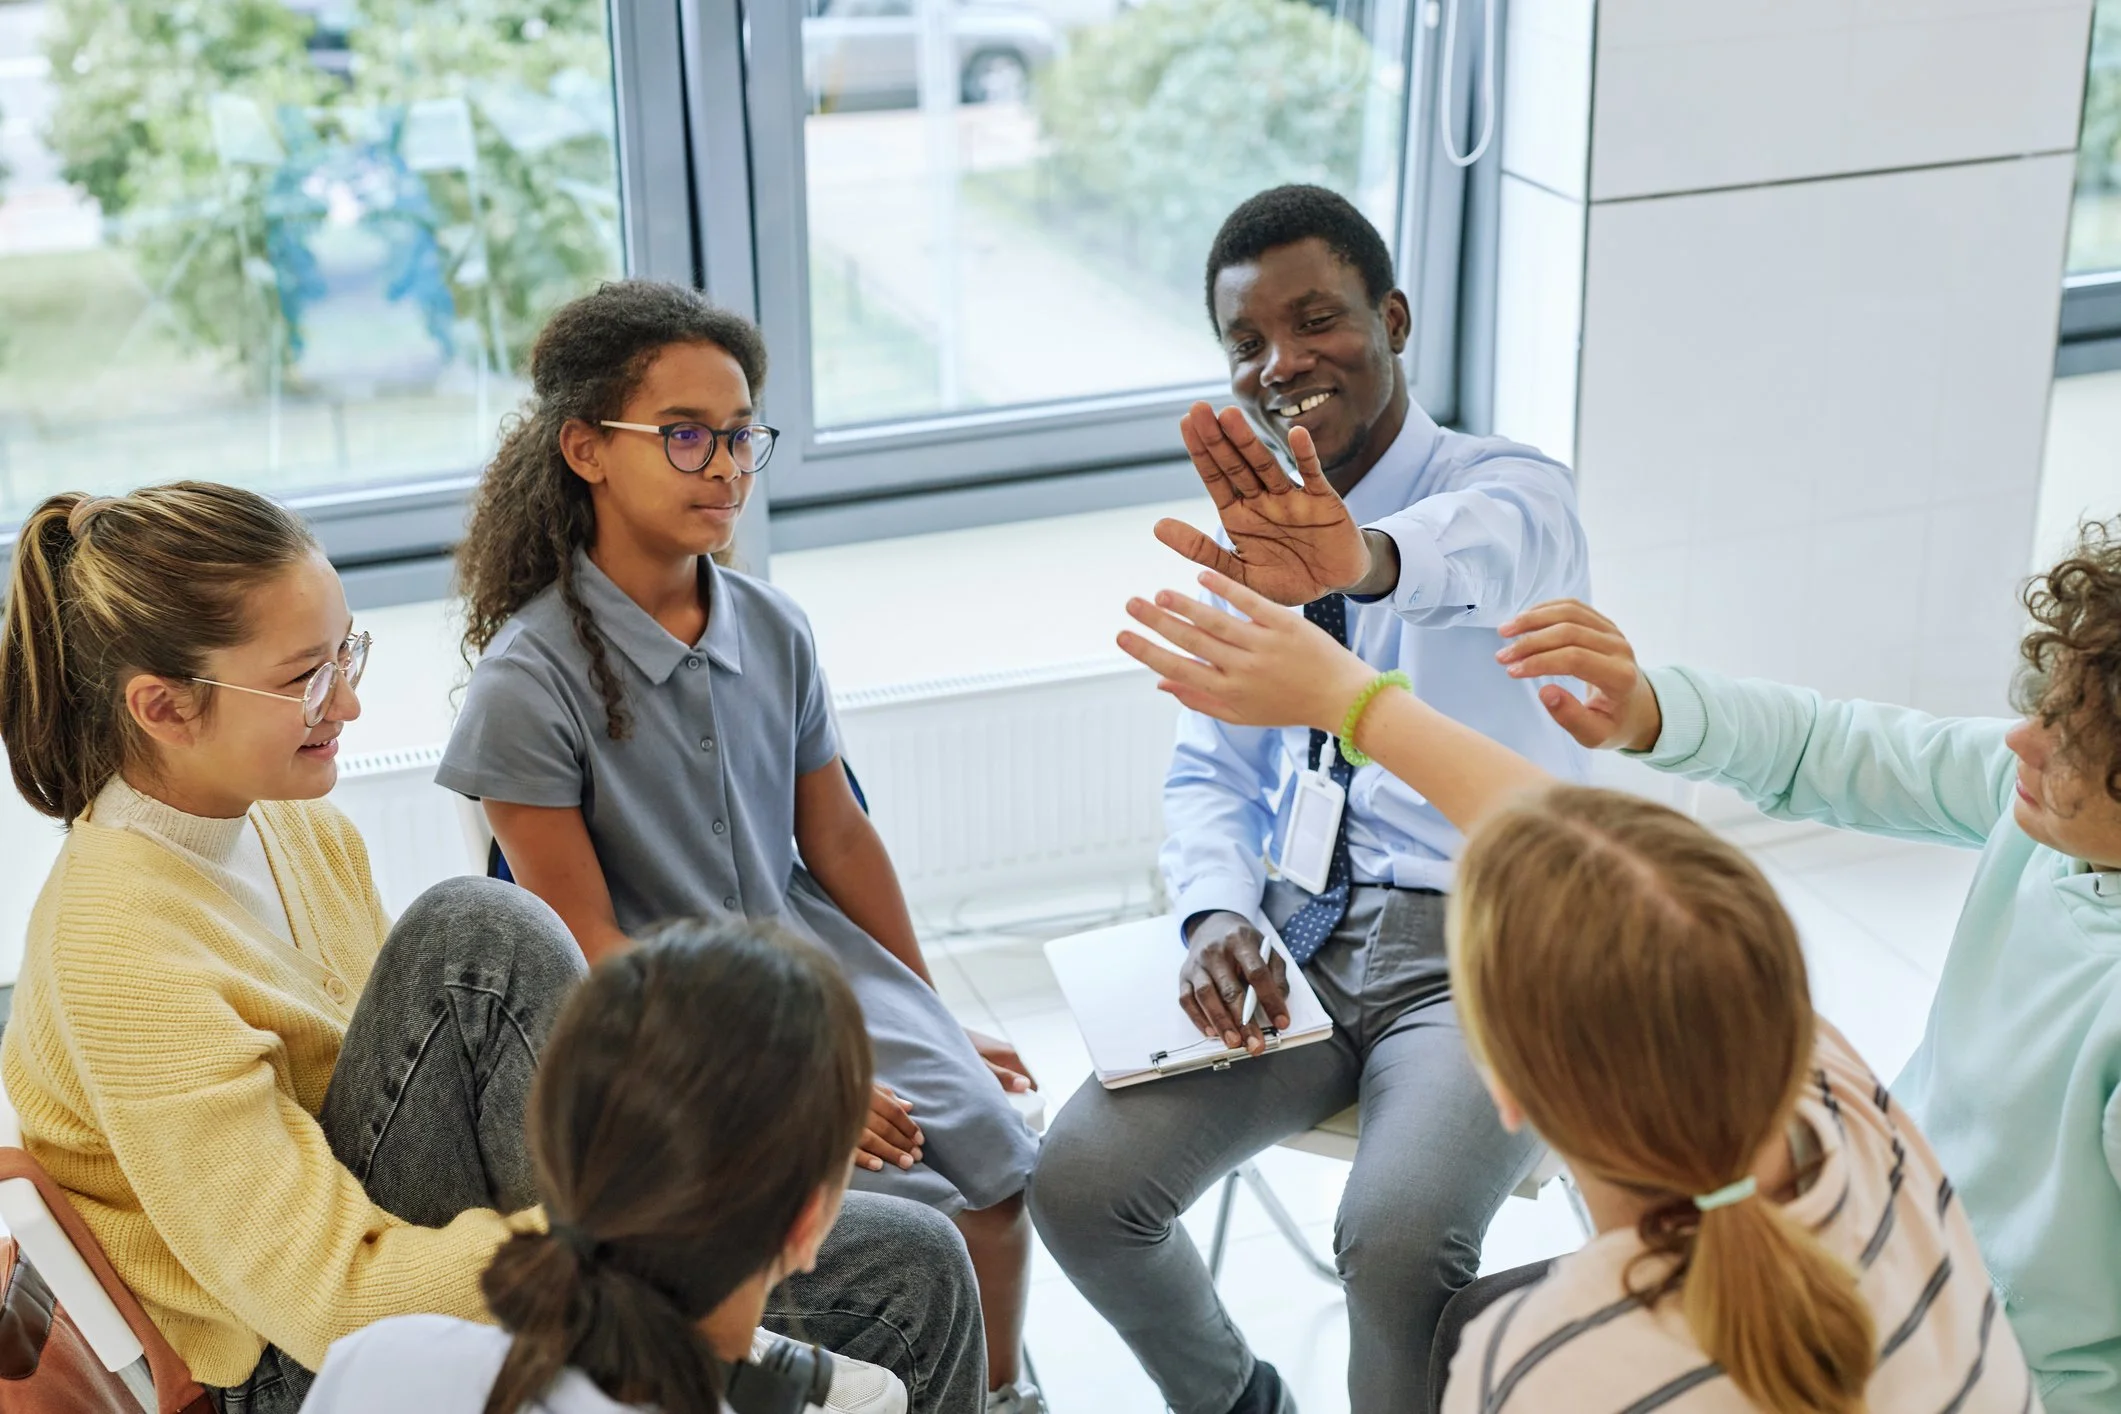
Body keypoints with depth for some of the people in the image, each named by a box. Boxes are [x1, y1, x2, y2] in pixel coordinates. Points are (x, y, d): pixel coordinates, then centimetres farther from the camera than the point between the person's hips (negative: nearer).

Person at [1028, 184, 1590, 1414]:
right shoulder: (1253, 536, 12)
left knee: (1398, 1240, -31)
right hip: (1295, 941, 5)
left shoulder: (1514, 490, -7)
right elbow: (1211, 772, 13)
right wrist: (1218, 917, -9)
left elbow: (1487, 547, -34)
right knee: (1081, 1184, -14)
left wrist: (1361, 562, -58)